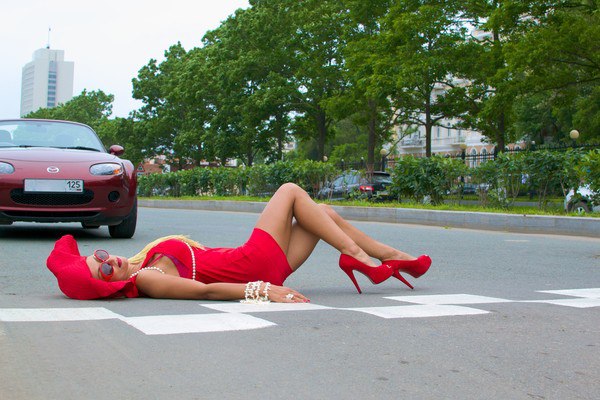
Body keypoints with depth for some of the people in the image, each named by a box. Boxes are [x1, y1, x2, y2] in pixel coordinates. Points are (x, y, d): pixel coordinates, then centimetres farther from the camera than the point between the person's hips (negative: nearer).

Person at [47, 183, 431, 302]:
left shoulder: (138, 266, 2)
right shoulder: (145, 280, -24)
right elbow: (204, 290, -33)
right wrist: (262, 290, -39)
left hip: (258, 265, 9)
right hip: (257, 266, -9)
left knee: (324, 213, 13)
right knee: (291, 190, -1)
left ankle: (392, 257, 24)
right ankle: (356, 255, 0)